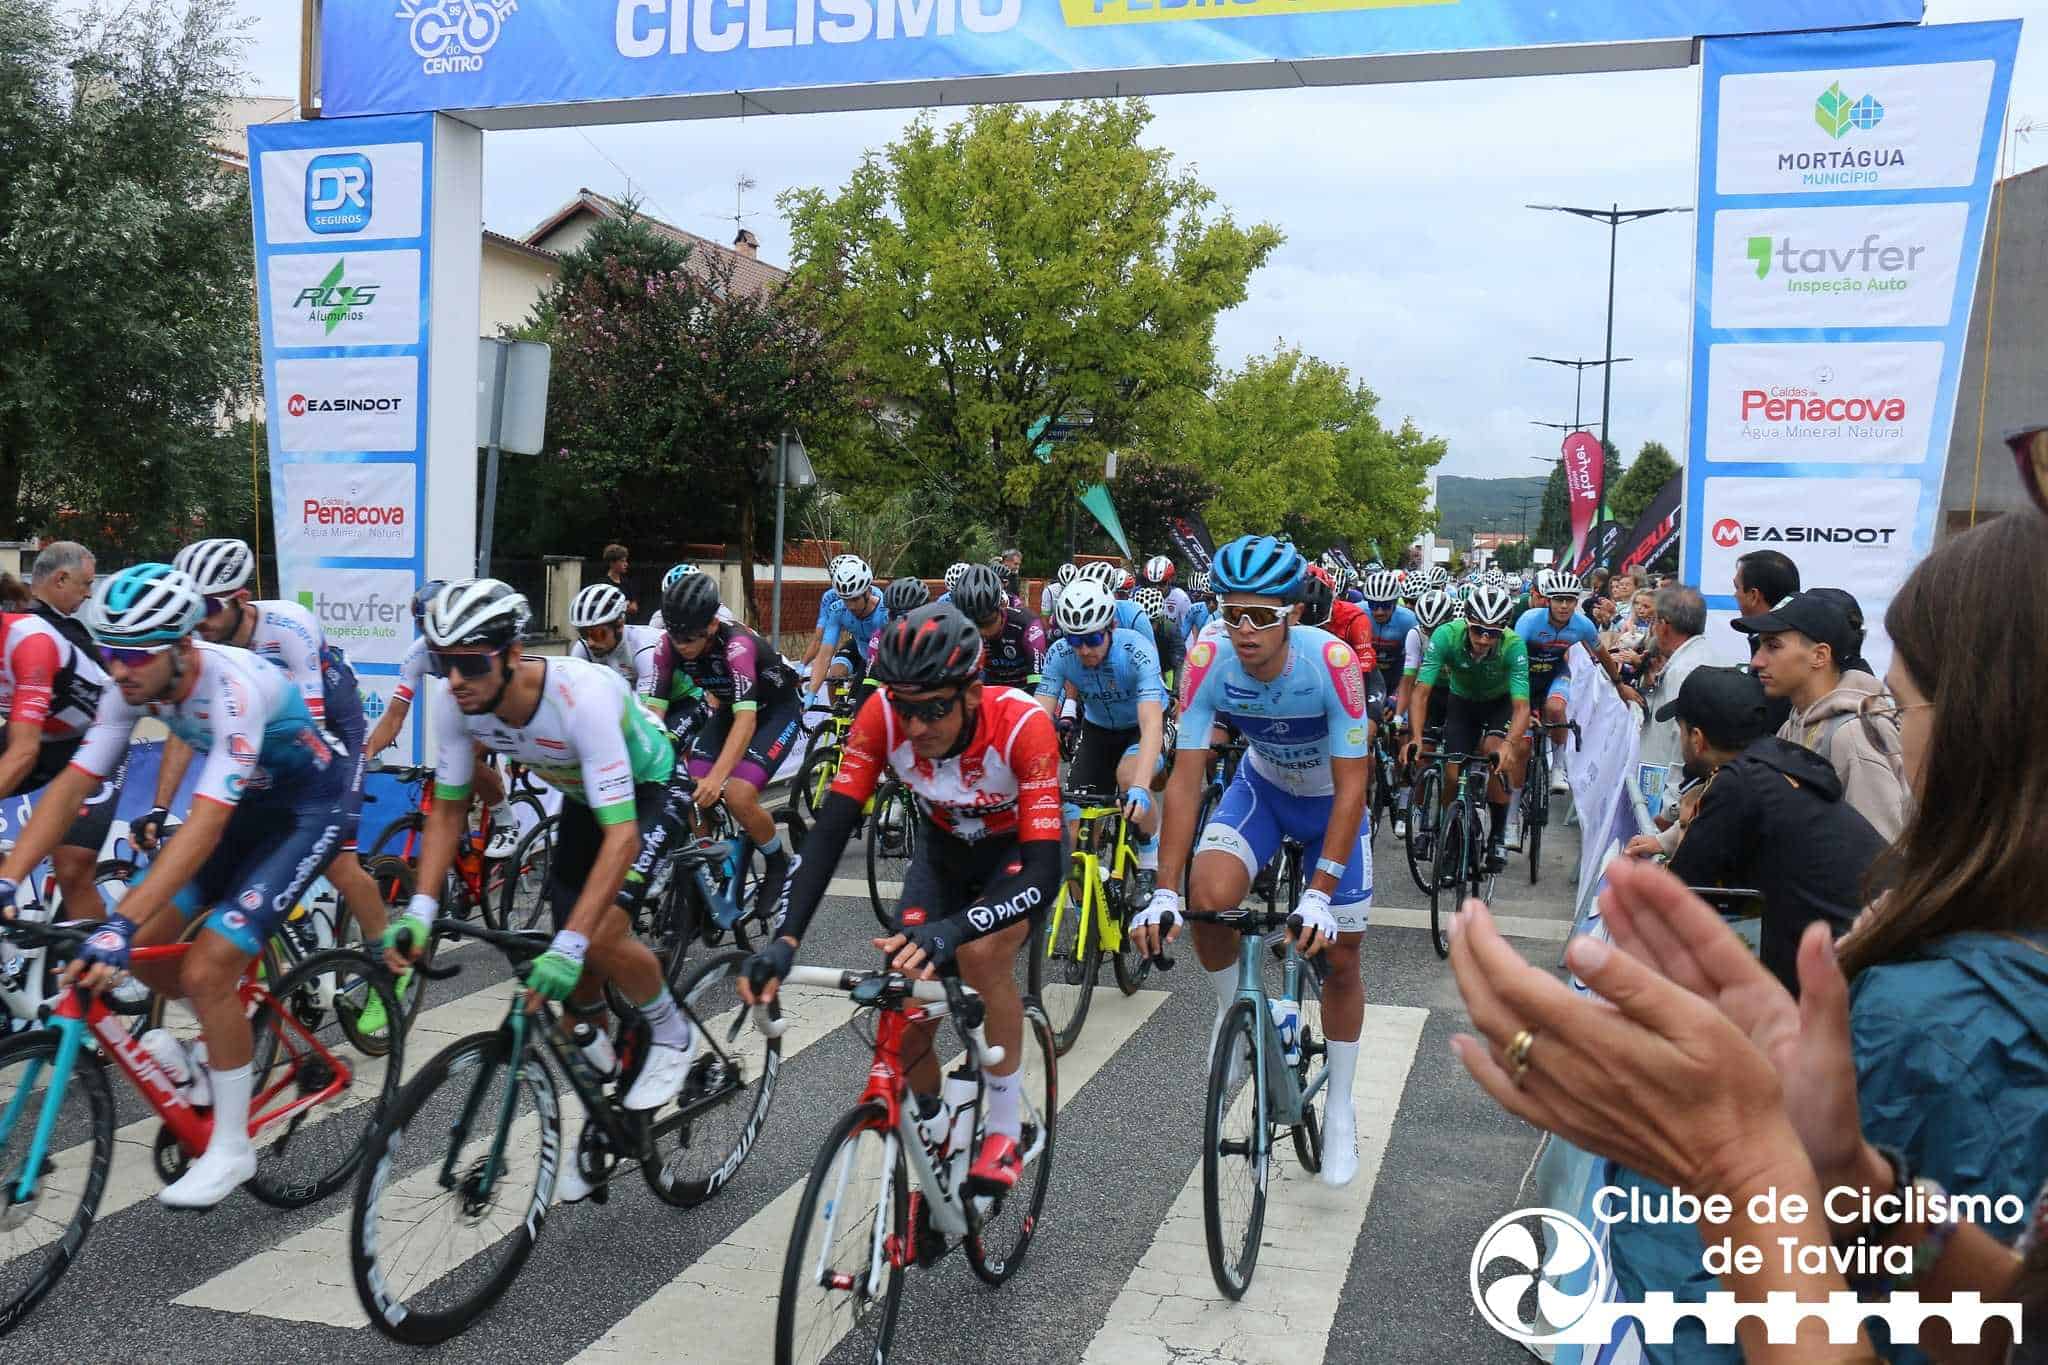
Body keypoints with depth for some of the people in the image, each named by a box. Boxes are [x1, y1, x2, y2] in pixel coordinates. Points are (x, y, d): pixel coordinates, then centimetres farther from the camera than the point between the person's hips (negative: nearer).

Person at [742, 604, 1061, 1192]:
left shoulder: (1022, 724, -37)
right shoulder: (883, 716, -29)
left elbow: (1044, 870, -42)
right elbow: (830, 827, -30)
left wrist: (954, 929, -58)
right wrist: (785, 939, -43)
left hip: (1024, 848, -3)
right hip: (945, 846, 3)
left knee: (982, 956, -30)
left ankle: (1006, 1129, -7)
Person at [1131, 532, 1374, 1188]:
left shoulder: (1331, 660, -35)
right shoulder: (1209, 659, -29)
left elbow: (1351, 788, -31)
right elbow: (1186, 777, -26)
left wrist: (1319, 895, -39)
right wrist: (1163, 893, -33)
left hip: (1331, 801, -1)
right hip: (1261, 787, 2)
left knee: (1339, 957, 3)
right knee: (1207, 897, -26)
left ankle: (1339, 1109, 25)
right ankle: (1232, 1007, 5)